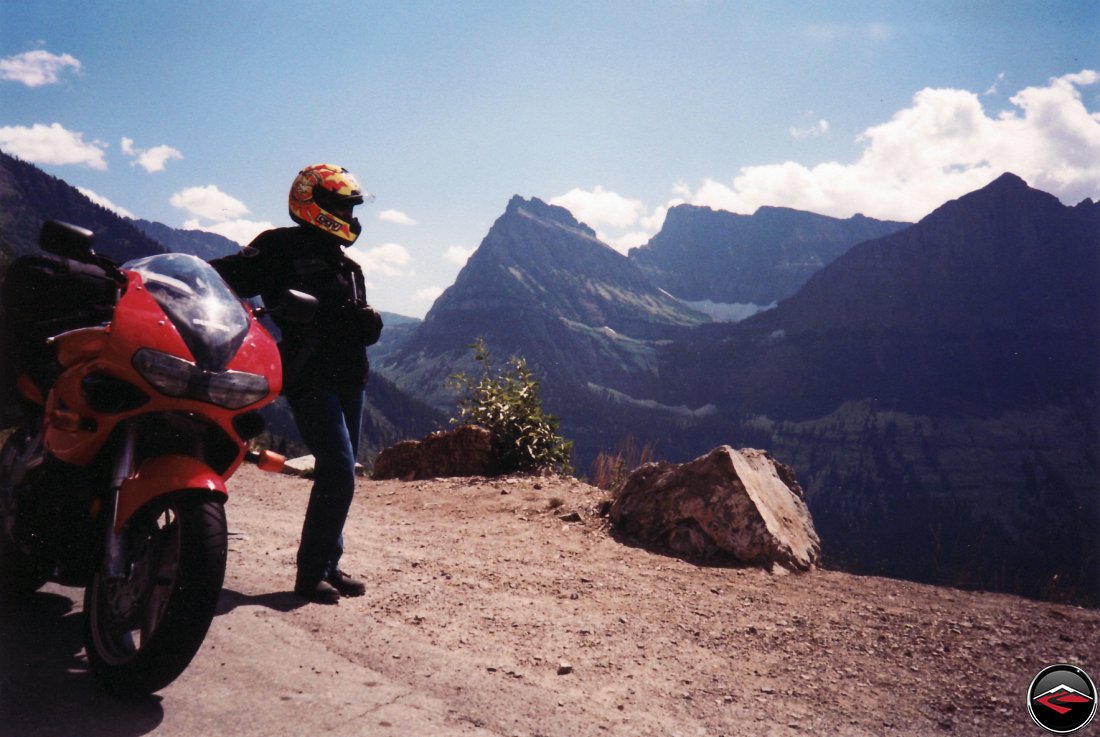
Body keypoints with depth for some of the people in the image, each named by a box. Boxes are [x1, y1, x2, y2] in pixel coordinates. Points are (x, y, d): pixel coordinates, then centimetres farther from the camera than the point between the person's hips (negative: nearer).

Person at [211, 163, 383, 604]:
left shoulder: (348, 266, 21)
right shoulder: (281, 248, -2)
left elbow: (365, 326, 20)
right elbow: (227, 277, -15)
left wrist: (369, 322, -3)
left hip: (350, 377, 8)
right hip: (309, 378, -8)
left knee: (338, 475, 11)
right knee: (338, 472, -15)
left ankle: (328, 565, 22)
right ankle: (311, 573, -3)